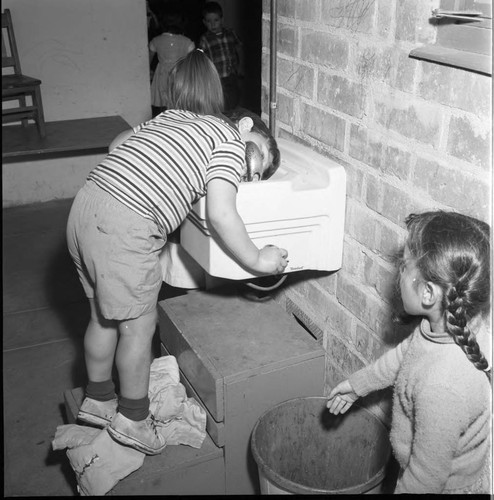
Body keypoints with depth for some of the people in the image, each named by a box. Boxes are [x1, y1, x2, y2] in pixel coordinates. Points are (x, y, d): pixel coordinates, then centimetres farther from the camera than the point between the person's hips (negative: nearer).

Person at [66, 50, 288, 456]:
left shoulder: (164, 119, 19)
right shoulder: (229, 141, 0)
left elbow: (115, 145, 32)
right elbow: (220, 214, -13)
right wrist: (256, 261, -2)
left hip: (85, 207, 8)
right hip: (125, 228, -8)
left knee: (104, 315, 24)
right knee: (139, 325, 11)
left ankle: (98, 399, 43)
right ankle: (133, 419, 31)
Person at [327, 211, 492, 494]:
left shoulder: (443, 386, -41)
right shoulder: (458, 322, -17)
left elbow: (428, 475, -27)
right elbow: (406, 353, 4)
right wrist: (358, 383, 15)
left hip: (447, 486, -7)